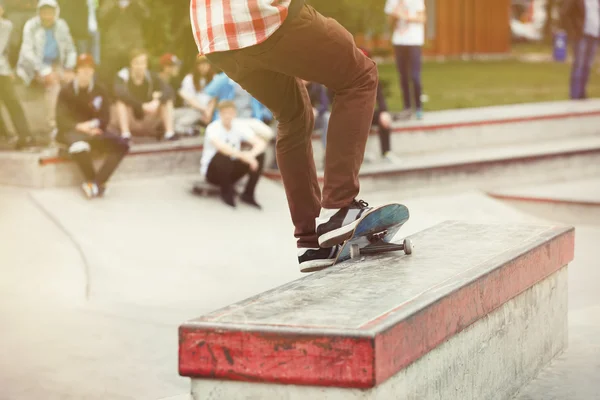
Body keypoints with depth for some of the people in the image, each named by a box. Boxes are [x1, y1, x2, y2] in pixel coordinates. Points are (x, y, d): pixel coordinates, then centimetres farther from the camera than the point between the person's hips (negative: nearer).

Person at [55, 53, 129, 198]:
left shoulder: (100, 90, 5)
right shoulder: (66, 91, -1)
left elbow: (104, 119, 5)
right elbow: (62, 121, -5)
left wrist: (92, 124, -17)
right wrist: (81, 127, -22)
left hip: (94, 132, 4)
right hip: (71, 131, -4)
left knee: (121, 145, -23)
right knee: (80, 146, -41)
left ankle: (98, 181, -27)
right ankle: (91, 181, -20)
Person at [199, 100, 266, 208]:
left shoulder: (239, 126, -6)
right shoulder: (213, 128, -19)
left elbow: (260, 143, -16)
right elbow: (219, 145, -42)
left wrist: (251, 154, -39)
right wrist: (242, 155, -54)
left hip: (232, 170, 5)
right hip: (212, 171, -4)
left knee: (259, 155, -17)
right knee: (223, 154, -37)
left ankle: (248, 194, -12)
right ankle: (226, 192, -15)